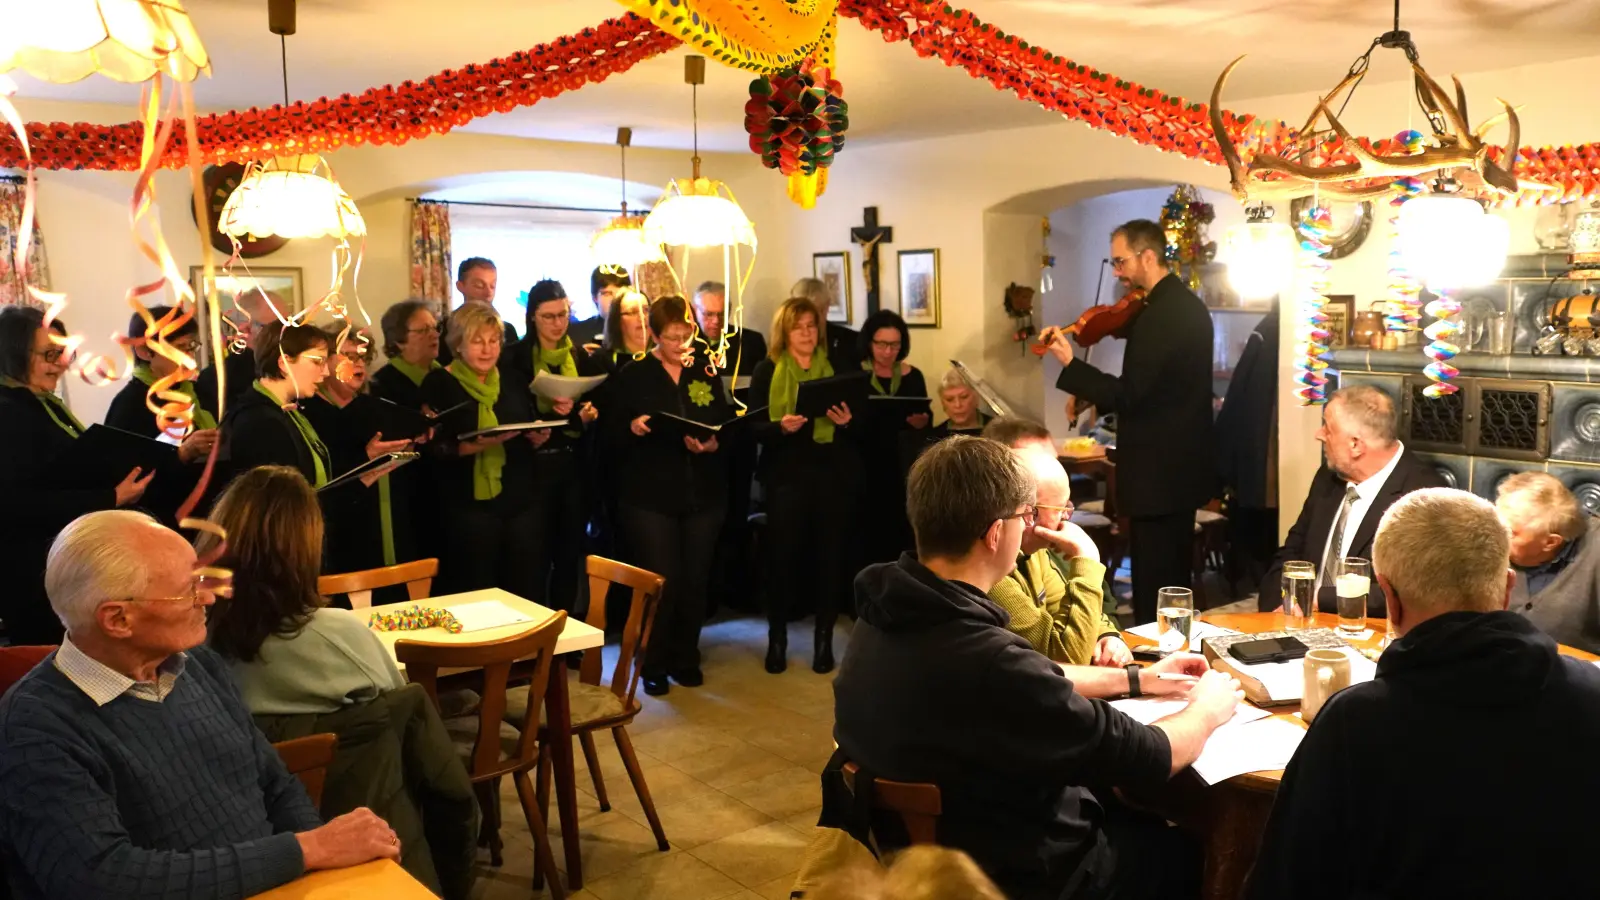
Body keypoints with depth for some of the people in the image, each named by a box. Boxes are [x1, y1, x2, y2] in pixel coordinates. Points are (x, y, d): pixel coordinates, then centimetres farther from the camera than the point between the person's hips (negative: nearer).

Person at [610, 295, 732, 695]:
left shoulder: (707, 374, 9)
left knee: (695, 580, 7)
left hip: (703, 494, 3)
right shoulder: (633, 375, 0)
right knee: (661, 581, -5)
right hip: (650, 496, -3)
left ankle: (686, 658, 23)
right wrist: (632, 427, -22)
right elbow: (612, 431, -1)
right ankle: (654, 664, 11)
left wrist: (712, 443, -15)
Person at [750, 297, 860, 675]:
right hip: (787, 475, -1)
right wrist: (780, 426, -22)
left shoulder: (836, 366, 8)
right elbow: (753, 426, -3)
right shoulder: (767, 371, 4)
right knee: (783, 554, -2)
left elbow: (856, 420, 9)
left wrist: (846, 421, -13)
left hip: (832, 474, 2)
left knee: (830, 554, 2)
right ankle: (777, 639, 12)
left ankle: (824, 639, 14)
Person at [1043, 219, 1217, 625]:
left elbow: (1130, 394, -23)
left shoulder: (1161, 314, -21)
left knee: (1153, 593, -4)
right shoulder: (1184, 303, 12)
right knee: (1173, 582, 20)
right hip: (1180, 468, 11)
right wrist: (1097, 400, 13)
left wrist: (1070, 364, -22)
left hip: (1158, 473, -11)